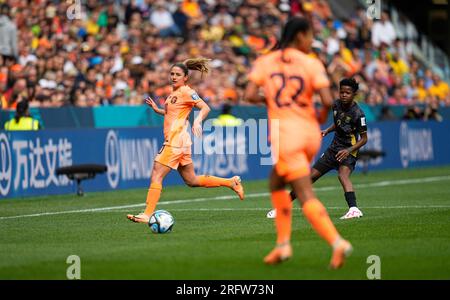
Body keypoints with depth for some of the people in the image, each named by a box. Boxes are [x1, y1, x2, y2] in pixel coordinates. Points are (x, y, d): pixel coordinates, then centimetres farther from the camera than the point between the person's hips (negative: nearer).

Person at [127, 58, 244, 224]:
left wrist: (197, 121, -33)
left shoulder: (186, 92, -8)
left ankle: (148, 214, -12)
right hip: (173, 140, 10)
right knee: (192, 181, 16)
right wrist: (156, 109, 16)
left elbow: (205, 108, -15)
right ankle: (231, 182, 23)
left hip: (176, 140, -10)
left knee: (156, 175, -11)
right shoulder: (173, 93, 19)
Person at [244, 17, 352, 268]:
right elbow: (328, 100, -12)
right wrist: (324, 114, 10)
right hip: (310, 134, 3)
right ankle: (283, 244, 18)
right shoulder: (312, 64, -2)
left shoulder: (264, 62, 1)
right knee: (276, 184, 23)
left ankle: (337, 242, -25)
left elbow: (250, 95, -8)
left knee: (306, 196, -8)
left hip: (285, 135, -3)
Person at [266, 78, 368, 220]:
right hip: (334, 148, 6)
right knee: (311, 176, 6)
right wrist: (327, 130, 2)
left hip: (349, 151, -6)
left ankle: (354, 209, -50)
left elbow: (364, 139, -13)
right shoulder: (336, 105, 2)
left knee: (343, 175, -35)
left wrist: (349, 150, -26)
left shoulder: (358, 114, -17)